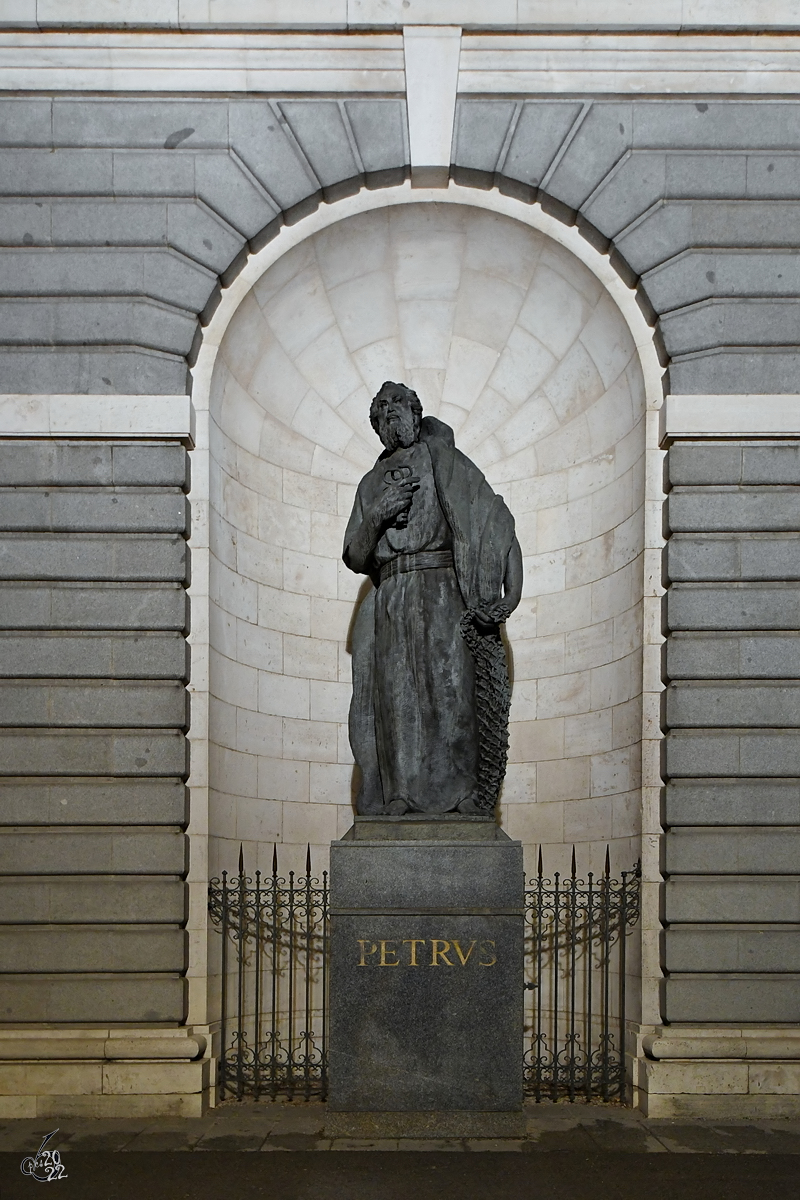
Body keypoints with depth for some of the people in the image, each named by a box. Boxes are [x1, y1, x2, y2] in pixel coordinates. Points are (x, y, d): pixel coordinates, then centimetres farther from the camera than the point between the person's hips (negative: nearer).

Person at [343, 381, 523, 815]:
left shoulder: (441, 459, 12)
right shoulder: (371, 483, 24)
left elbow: (495, 519, 1)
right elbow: (355, 558, 18)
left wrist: (512, 586, -12)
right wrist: (377, 515, -2)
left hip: (440, 589, -4)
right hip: (389, 600, 4)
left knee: (450, 680, -14)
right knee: (395, 693, -7)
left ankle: (466, 788, -14)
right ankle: (400, 791, -6)